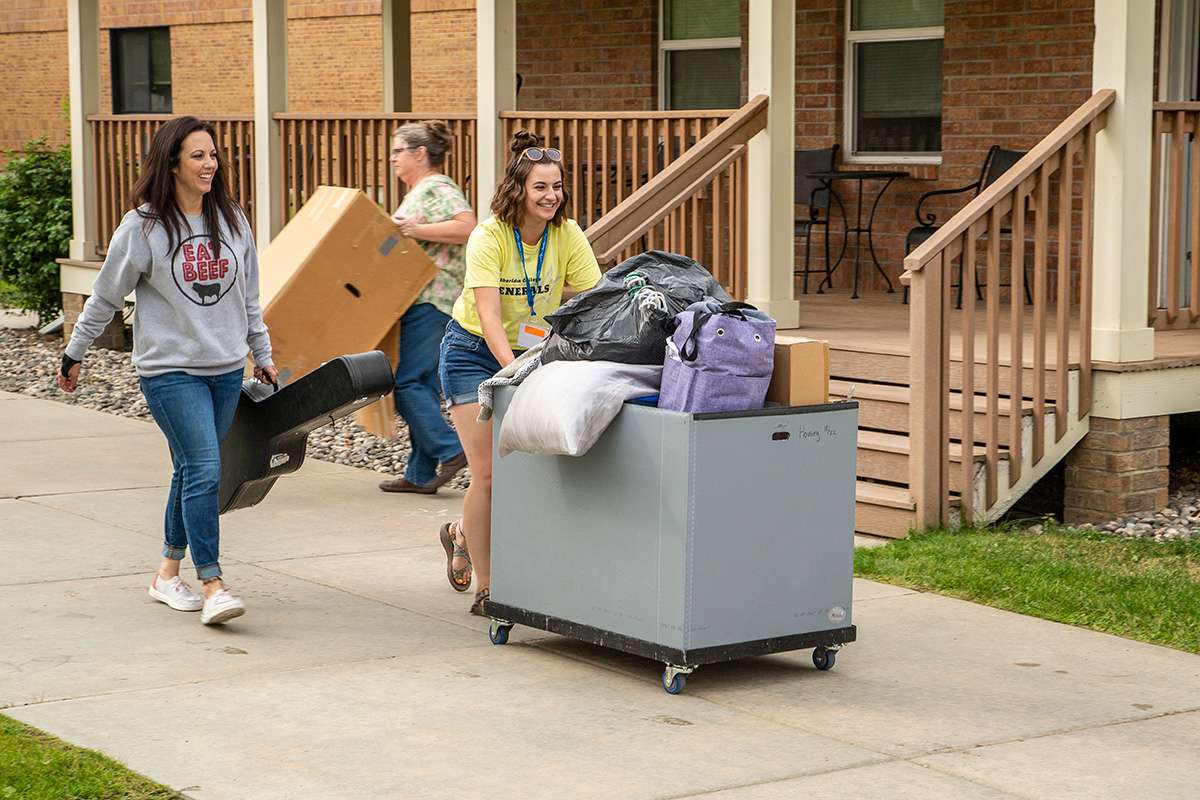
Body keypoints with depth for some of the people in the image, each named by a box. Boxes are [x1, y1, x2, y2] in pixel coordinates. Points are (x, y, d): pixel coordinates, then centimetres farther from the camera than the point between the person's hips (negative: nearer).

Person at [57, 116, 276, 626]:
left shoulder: (231, 220, 7)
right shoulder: (143, 226, -7)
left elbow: (248, 297, 18)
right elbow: (105, 298, 2)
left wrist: (262, 354, 21)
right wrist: (73, 355, 8)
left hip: (226, 370, 5)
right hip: (170, 369, -5)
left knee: (193, 472, 10)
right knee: (204, 470, -15)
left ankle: (167, 573, 23)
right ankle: (212, 586, -13)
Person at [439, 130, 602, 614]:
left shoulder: (568, 237, -10)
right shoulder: (488, 237, -21)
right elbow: (488, 315, -30)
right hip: (475, 352, -4)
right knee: (488, 473, -8)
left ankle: (464, 533, 30)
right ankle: (484, 587, 5)